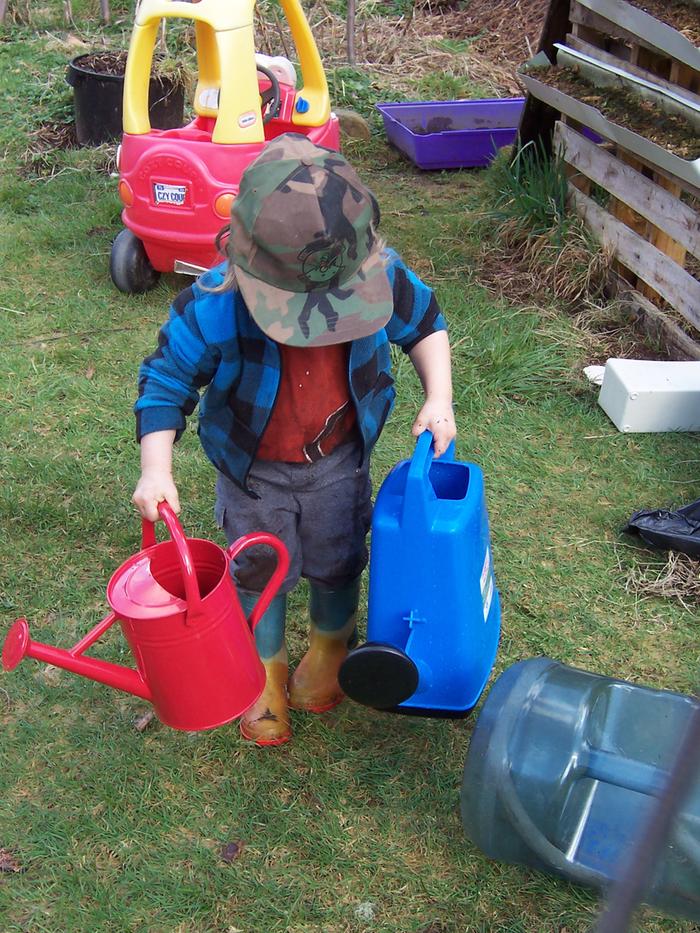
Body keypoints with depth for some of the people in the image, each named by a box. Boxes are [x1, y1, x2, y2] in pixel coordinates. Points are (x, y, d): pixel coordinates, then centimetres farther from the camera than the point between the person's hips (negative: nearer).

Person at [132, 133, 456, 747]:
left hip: (339, 459, 2)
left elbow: (424, 325, -3)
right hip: (253, 467, -1)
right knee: (259, 572, 15)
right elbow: (166, 381, -17)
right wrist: (156, 468, -27)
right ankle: (266, 673, 44)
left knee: (337, 562, 20)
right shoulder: (214, 307, -31)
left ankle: (330, 650, 53)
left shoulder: (381, 277, -25)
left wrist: (438, 398, -15)